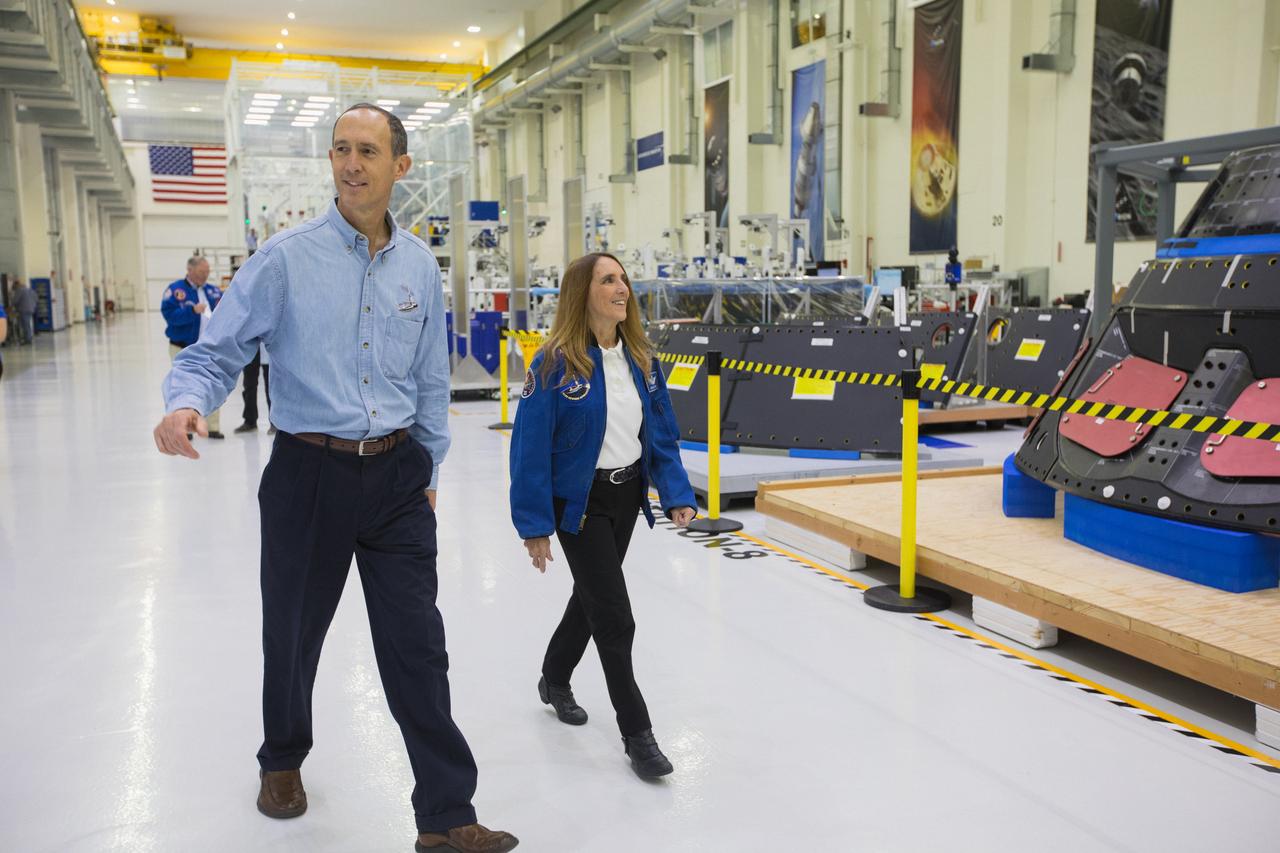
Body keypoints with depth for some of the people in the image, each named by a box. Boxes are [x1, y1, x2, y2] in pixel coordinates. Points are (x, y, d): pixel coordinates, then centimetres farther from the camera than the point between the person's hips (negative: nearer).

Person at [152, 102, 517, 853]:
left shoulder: (421, 266, 5)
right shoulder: (288, 257, -6)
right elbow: (218, 353, -6)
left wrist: (428, 470, 14)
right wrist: (186, 402, -27)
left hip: (397, 477, 2)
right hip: (310, 474, -1)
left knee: (417, 647, 2)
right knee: (293, 633, 16)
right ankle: (283, 761, 46)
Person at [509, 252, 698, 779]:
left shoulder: (641, 357, -1)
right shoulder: (556, 362, -18)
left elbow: (663, 434, 6)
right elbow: (531, 447, -16)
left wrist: (676, 494, -4)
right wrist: (534, 525, -17)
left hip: (628, 494, 6)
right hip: (580, 502, -6)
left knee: (592, 595, 21)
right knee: (614, 616, -3)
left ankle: (555, 681, 46)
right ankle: (636, 733, 11)